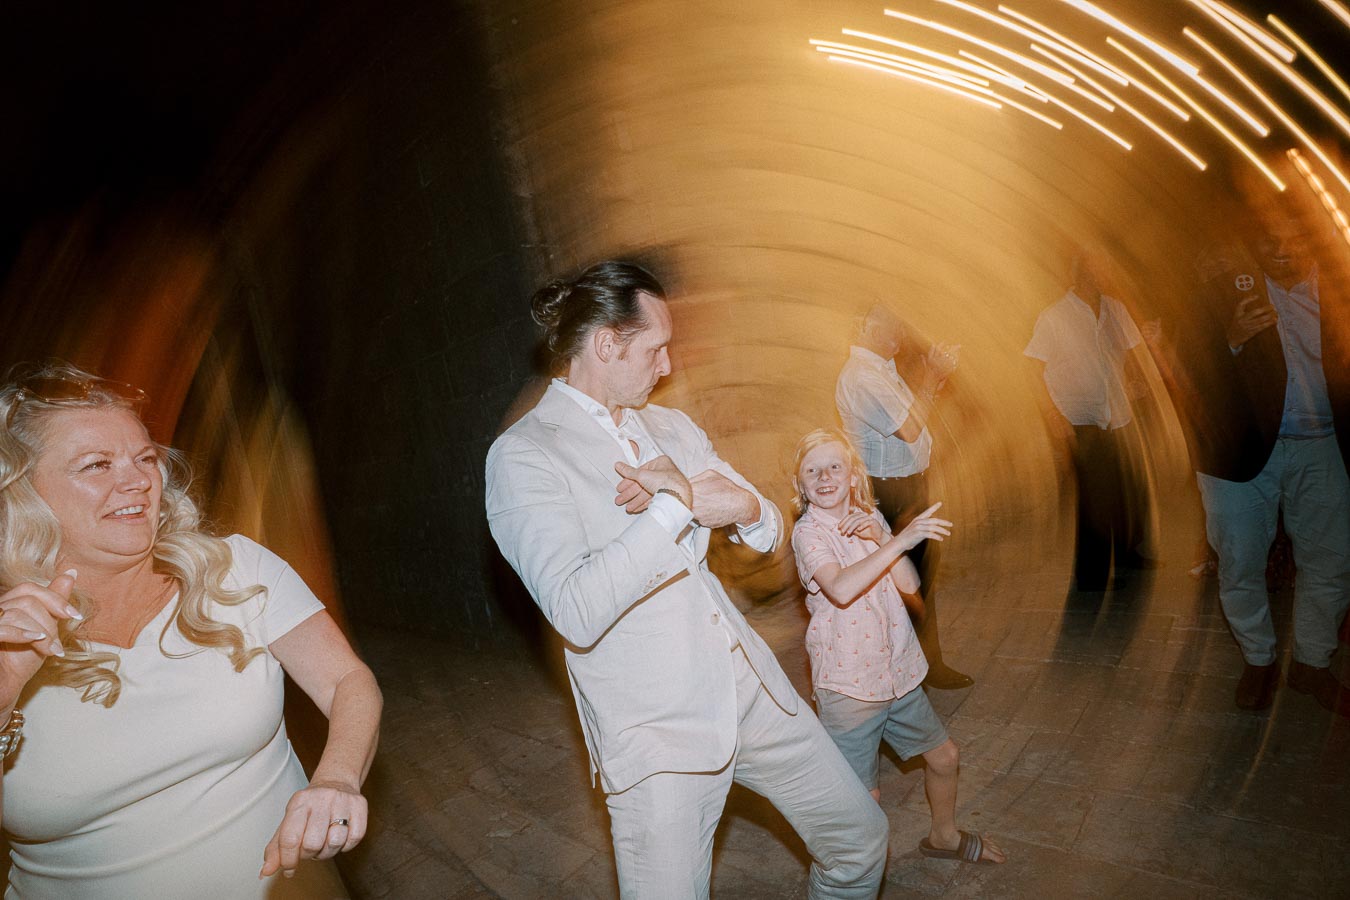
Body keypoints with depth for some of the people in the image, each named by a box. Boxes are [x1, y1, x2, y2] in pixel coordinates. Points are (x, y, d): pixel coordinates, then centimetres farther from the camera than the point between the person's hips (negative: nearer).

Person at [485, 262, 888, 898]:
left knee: (859, 839, 17)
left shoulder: (672, 428, 8)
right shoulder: (522, 455, -13)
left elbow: (768, 532, 11)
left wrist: (742, 506, -13)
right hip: (657, 734, -6)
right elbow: (577, 612, -25)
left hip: (750, 688, 6)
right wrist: (677, 505, -20)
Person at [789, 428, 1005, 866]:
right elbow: (840, 588, -35)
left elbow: (910, 585, -4)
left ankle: (944, 835, 48)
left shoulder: (870, 520, 4)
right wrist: (901, 539, -40)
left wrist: (880, 536, -19)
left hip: (897, 671, 6)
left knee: (944, 756, 21)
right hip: (847, 682, -6)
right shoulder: (808, 533, -16)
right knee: (863, 797, 0)